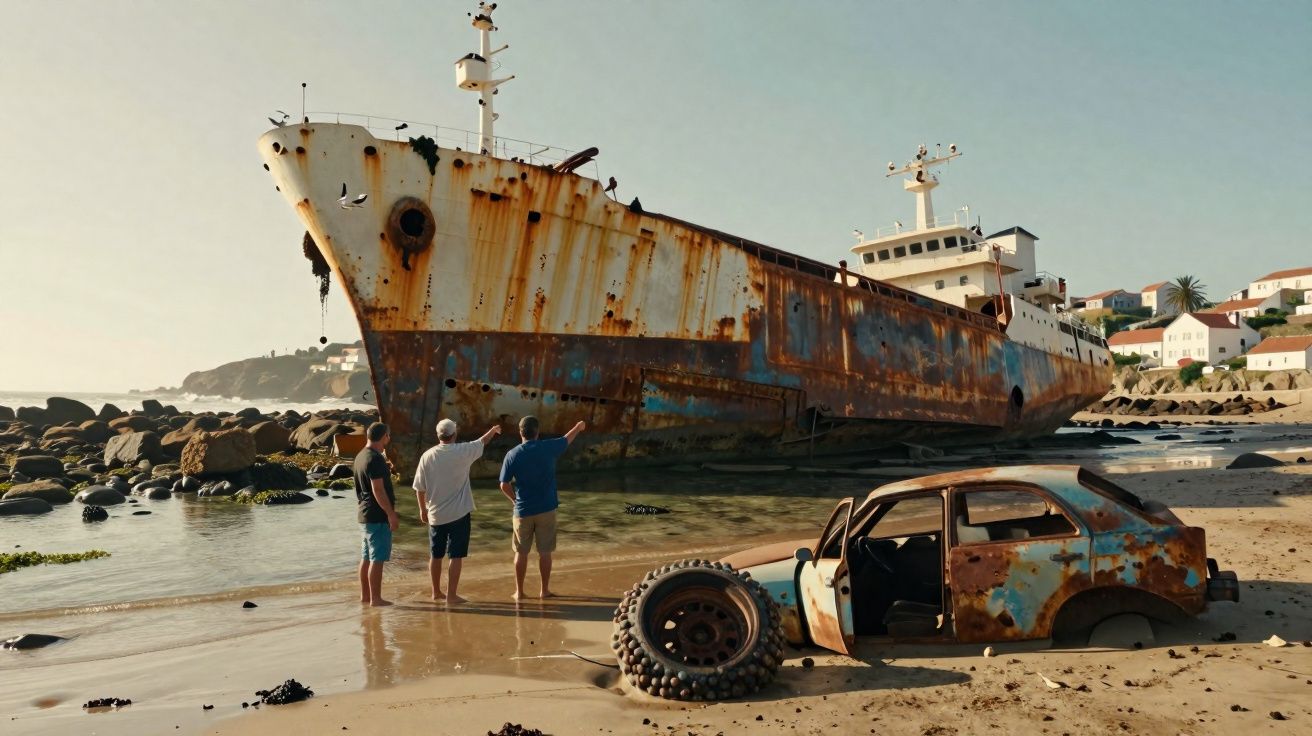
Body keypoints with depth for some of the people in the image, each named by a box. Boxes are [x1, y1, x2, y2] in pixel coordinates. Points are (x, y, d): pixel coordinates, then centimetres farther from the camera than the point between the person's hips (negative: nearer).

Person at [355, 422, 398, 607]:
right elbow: (378, 490, -22)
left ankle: (365, 595, 22)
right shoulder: (375, 459, -19)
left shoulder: (361, 456, 12)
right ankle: (375, 598, 0)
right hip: (377, 515, -10)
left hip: (364, 514, 10)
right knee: (377, 558, -4)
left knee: (367, 557, 15)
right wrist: (391, 514, -19)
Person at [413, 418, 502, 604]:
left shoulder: (427, 456, -4)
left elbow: (419, 488, 0)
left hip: (435, 515, 3)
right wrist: (493, 430, 30)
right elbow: (483, 442, 9)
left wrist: (423, 509, 15)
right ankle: (451, 595, 3)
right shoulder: (462, 451, -10)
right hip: (459, 513, -3)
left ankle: (436, 592, 26)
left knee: (435, 555, 15)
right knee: (456, 556, 2)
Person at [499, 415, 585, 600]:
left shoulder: (512, 454, -7)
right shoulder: (548, 447, -6)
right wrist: (578, 427, 35)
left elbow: (504, 485, -7)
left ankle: (519, 592, 17)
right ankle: (545, 590, 19)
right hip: (546, 509, 0)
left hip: (523, 511, 0)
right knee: (545, 552, 10)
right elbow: (568, 439, 15)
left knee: (521, 553, 11)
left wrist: (516, 500, 10)